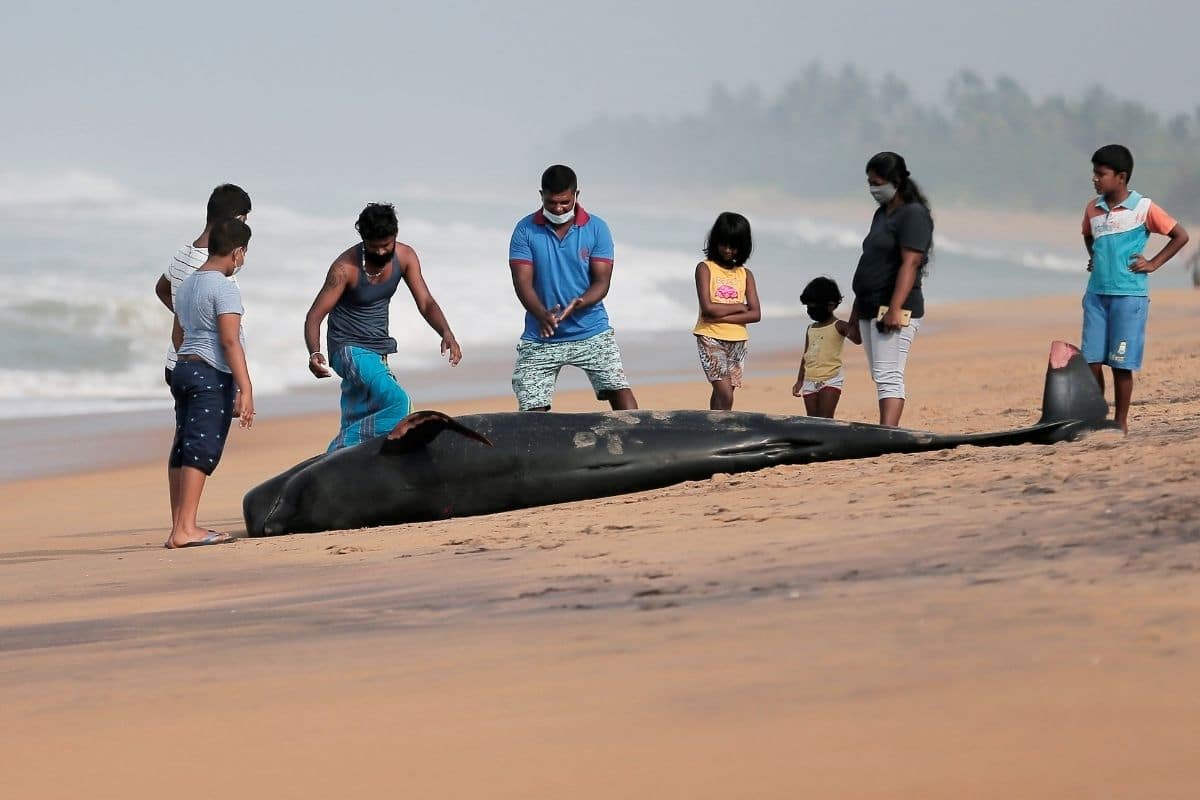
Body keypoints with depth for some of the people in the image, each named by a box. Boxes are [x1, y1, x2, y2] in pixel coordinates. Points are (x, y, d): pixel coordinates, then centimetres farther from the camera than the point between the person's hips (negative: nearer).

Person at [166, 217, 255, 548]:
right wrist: (245, 388, -18)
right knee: (202, 450, -10)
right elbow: (229, 341, -17)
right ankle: (185, 529, -14)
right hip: (212, 374, -9)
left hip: (182, 368, 9)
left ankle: (179, 528, 8)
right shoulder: (224, 288, -10)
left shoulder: (186, 285, 17)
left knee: (182, 449, 7)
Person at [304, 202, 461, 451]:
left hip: (377, 352, 7)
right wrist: (314, 354, -39)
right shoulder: (346, 267, -20)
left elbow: (425, 303, -5)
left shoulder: (405, 257, -4)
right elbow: (314, 316, -19)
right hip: (349, 349, -7)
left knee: (354, 428, 9)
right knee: (398, 403, -26)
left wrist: (446, 333, -26)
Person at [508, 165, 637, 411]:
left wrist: (578, 305, -26)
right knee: (532, 411, -6)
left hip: (592, 333, 0)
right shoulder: (526, 231, -2)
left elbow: (602, 281, -4)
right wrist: (542, 315, -28)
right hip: (541, 338, 0)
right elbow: (522, 281, -8)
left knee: (620, 391, -15)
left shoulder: (596, 229, -1)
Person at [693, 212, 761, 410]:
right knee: (725, 394, -16)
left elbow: (755, 314, 0)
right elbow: (708, 308, -13)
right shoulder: (705, 268, -1)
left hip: (738, 340, 4)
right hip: (711, 338, -4)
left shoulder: (745, 274, 10)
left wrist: (722, 316, -11)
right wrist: (739, 307, -4)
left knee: (721, 394, 4)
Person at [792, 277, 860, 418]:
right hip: (810, 381, 6)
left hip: (831, 379, -6)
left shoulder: (838, 326, -4)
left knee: (825, 420, -13)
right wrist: (799, 381, 20)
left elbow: (857, 339, -20)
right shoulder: (811, 329, 16)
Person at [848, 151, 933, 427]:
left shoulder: (913, 215, -10)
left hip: (896, 310, -10)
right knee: (881, 378, 9)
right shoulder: (882, 214, 19)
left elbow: (909, 264, -19)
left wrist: (894, 309, -28)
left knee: (888, 377, -18)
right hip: (871, 309, 10)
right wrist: (856, 312, 23)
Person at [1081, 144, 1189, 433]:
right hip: (1096, 294, 5)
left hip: (1128, 294, -5)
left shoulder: (1144, 208, -6)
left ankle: (1120, 423, 6)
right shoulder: (1093, 209, 10)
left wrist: (1153, 264, -4)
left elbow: (1180, 236, -1)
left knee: (1121, 363, -3)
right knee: (1092, 360, 0)